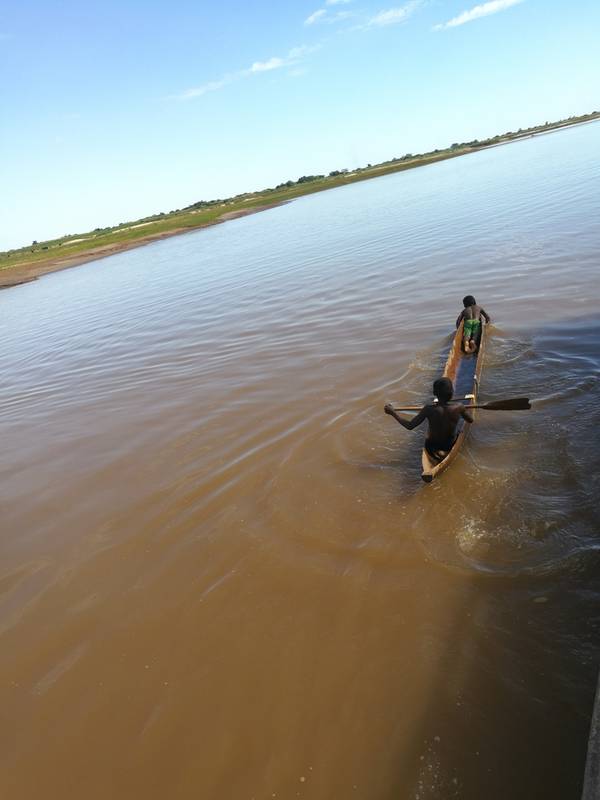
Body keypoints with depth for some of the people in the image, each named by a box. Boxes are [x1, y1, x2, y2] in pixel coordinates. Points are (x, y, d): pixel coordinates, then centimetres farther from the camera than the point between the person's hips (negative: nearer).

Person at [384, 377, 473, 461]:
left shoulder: (429, 410, -28)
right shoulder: (458, 407, -23)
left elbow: (410, 426, -22)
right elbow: (470, 420, -3)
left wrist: (392, 413, -14)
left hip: (432, 446, -1)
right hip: (451, 446, 1)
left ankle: (436, 453, 12)